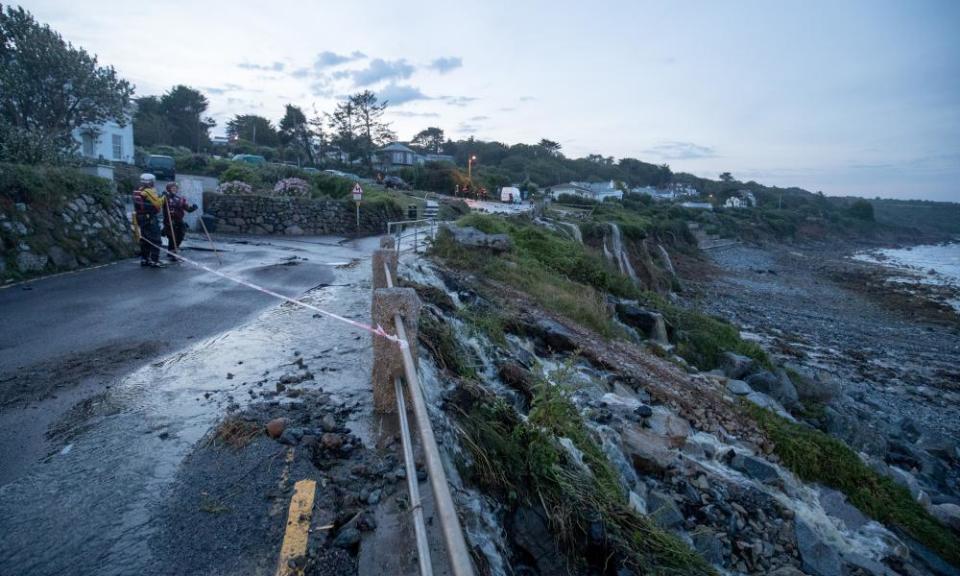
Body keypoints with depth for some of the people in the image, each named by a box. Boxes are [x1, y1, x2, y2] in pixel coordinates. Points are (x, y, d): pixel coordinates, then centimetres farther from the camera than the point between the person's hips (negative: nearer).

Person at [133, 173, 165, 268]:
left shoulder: (137, 192, 12)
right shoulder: (150, 191, -15)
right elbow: (157, 204, -15)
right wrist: (162, 197, -1)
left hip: (141, 218, 9)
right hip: (151, 219, -9)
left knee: (145, 239, 16)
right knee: (155, 240, -6)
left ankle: (144, 259, 20)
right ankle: (154, 261, -9)